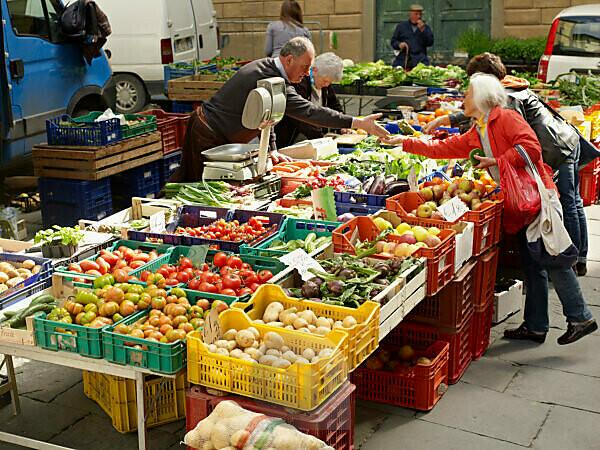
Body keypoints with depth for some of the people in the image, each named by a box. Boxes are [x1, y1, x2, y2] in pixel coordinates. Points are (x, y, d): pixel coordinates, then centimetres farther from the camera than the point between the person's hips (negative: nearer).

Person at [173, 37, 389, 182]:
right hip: (210, 137, -10)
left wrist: (271, 150, 8)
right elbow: (309, 112, -30)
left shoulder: (265, 66, 6)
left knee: (187, 178, 20)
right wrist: (358, 123, -29)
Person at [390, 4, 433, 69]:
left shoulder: (426, 27, 17)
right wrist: (399, 44, -8)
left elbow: (430, 43, 5)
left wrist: (422, 30, -5)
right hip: (403, 61, 0)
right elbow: (393, 41, 14)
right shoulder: (401, 26, 16)